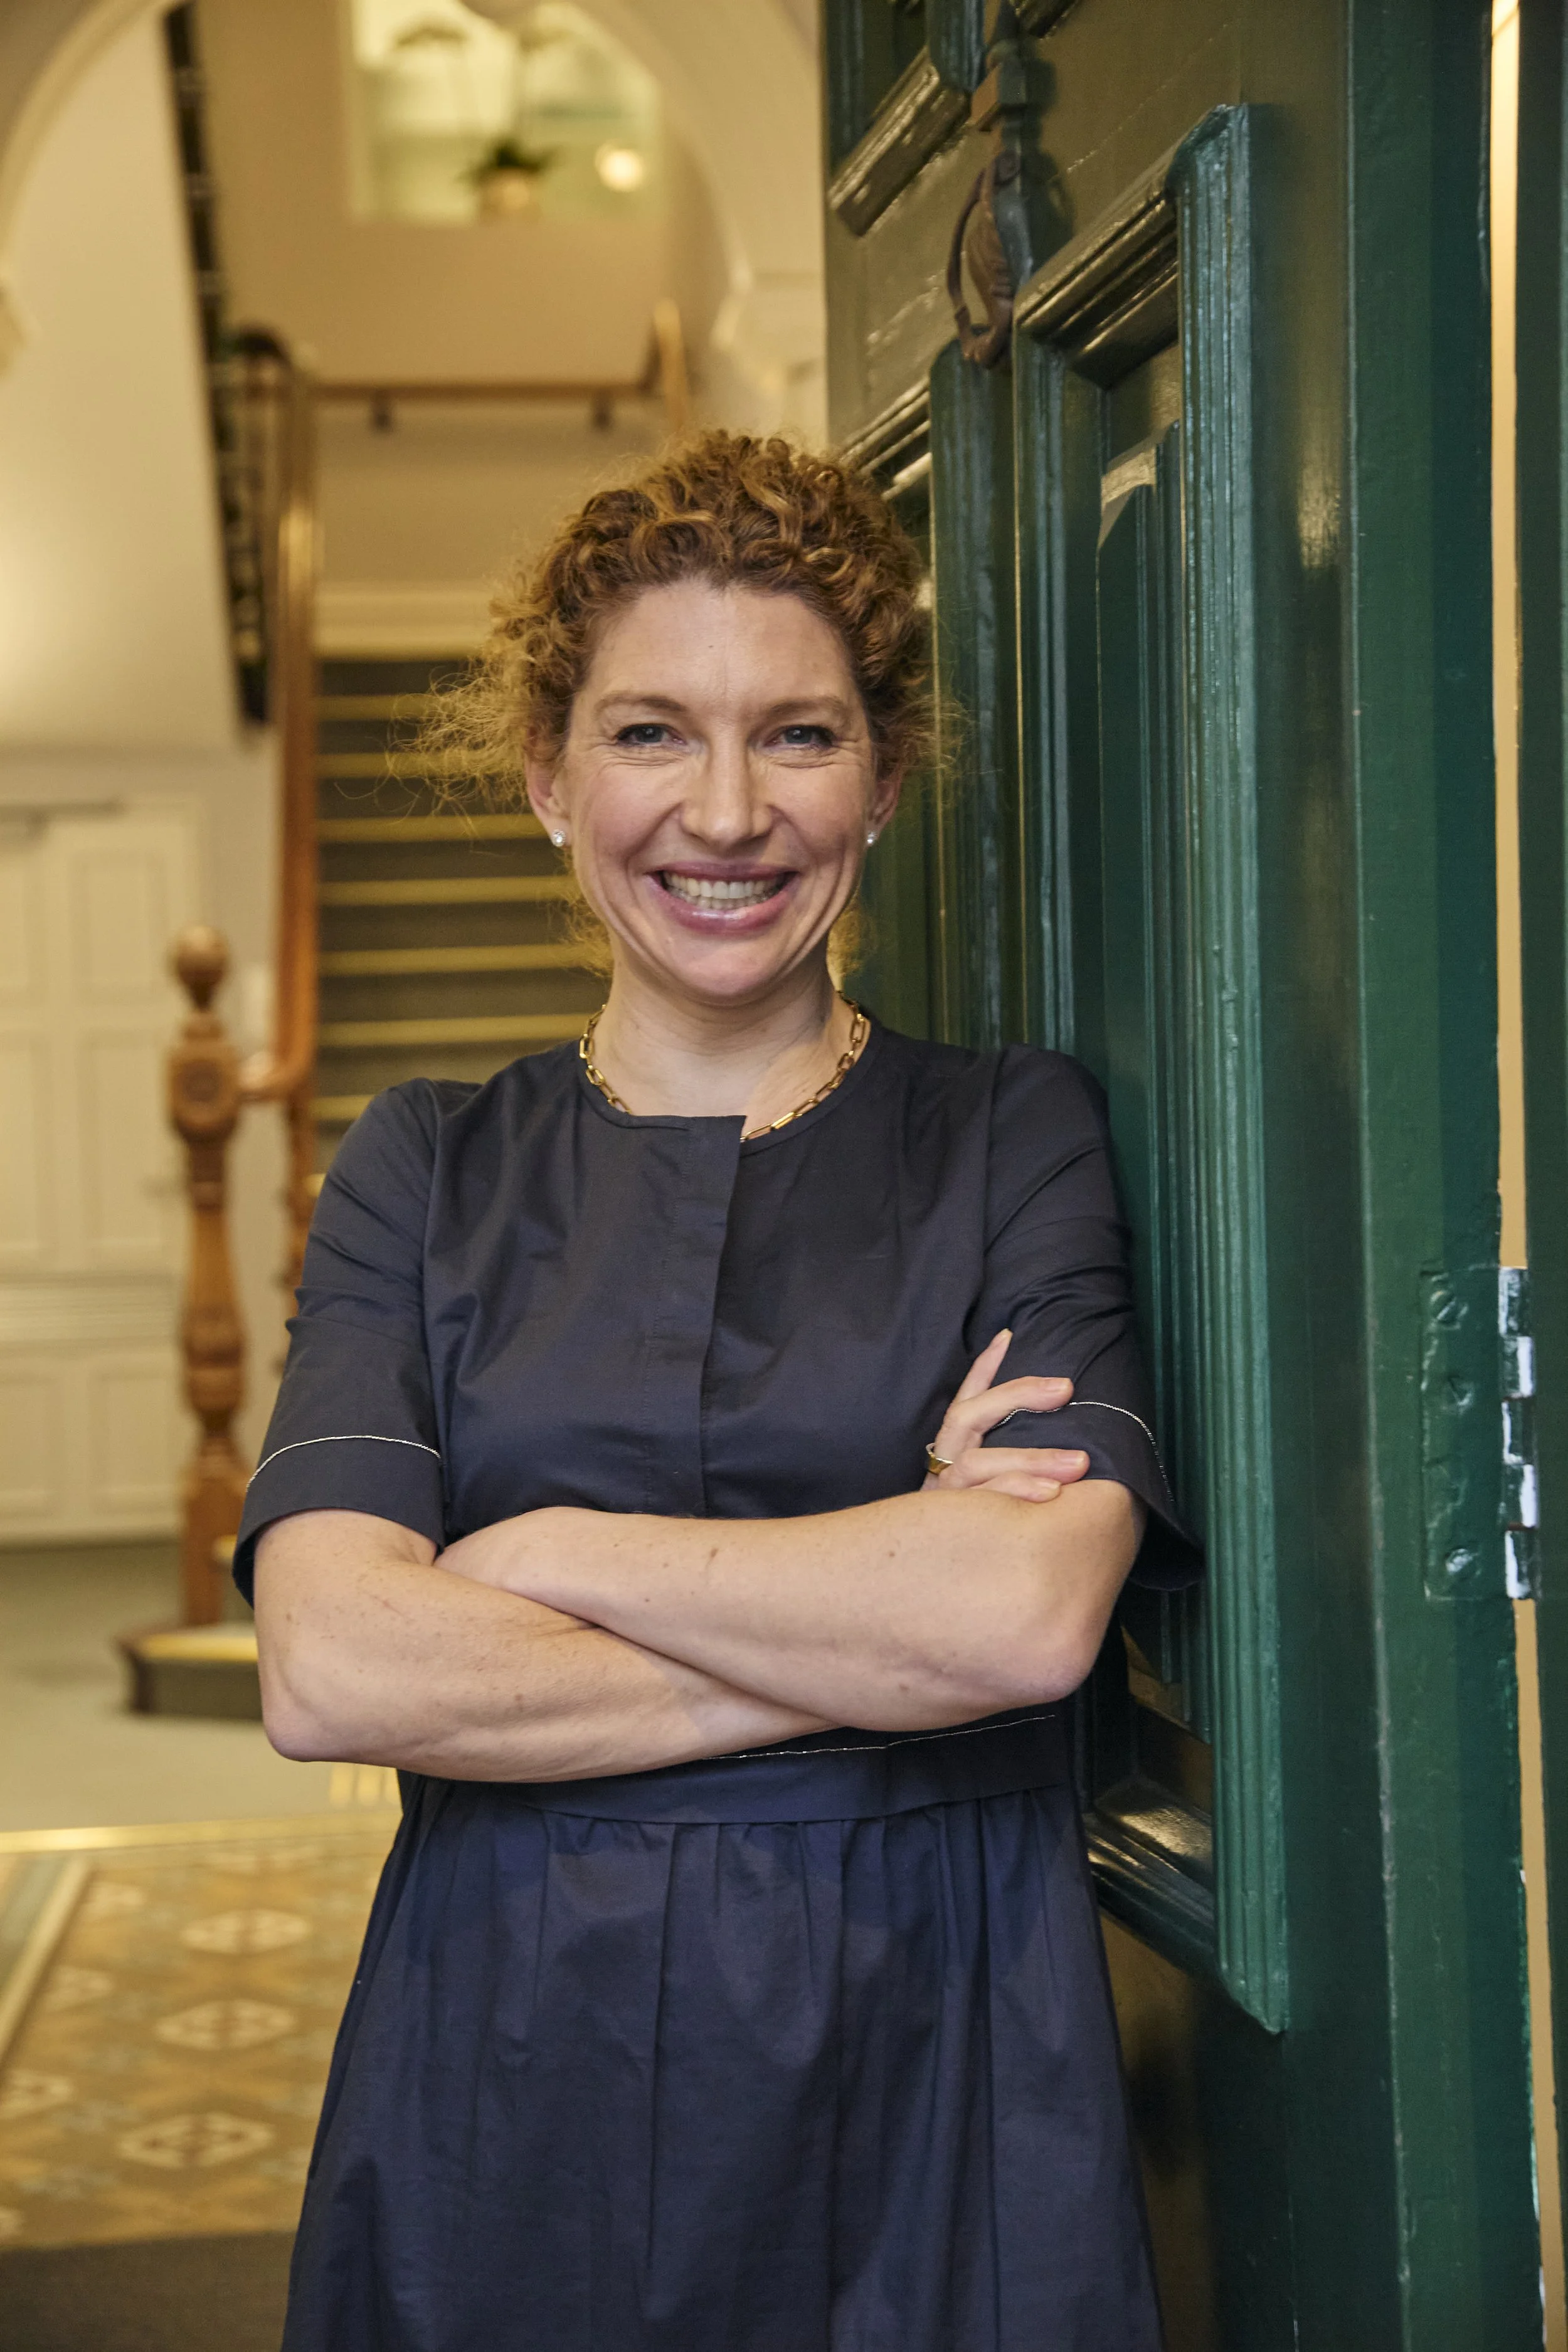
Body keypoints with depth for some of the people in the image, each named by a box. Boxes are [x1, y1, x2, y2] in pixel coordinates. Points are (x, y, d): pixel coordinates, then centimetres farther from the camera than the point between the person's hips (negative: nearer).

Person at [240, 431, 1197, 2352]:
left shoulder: (1018, 1140, 0)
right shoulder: (423, 1175, 3)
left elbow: (1033, 1611, -16)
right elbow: (331, 1671, -11)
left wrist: (543, 1552, -11)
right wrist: (875, 1646, -15)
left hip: (929, 2065, -1)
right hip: (512, 2081, 1)